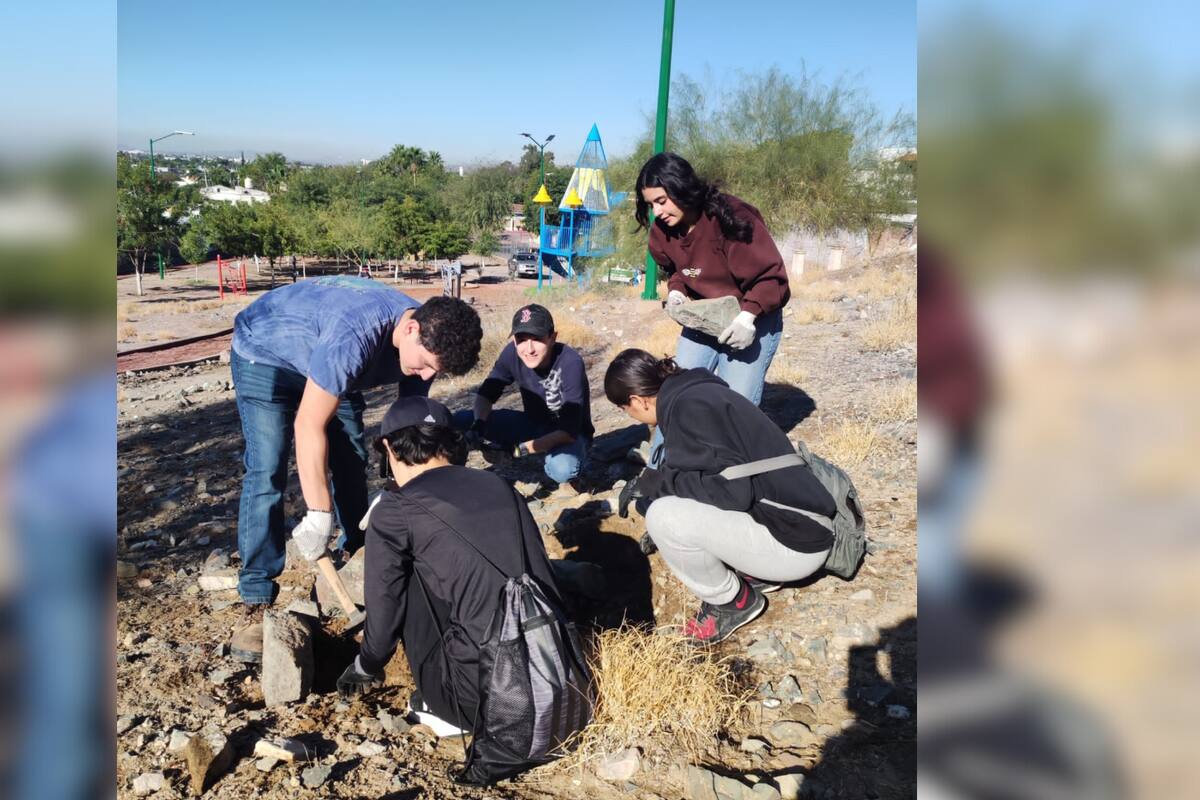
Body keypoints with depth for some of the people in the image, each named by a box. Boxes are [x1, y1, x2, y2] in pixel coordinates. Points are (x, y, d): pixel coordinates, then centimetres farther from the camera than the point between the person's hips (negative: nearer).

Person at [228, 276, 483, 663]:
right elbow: (309, 426, -37)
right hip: (264, 355, -7)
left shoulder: (427, 338, -19)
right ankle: (256, 601, -8)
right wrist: (319, 517, -33)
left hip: (322, 360, 7)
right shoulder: (354, 336, -43)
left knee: (352, 462, 2)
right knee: (267, 473, -15)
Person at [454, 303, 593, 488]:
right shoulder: (512, 353, -18)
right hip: (533, 424, 4)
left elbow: (569, 430, -31)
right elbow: (486, 394, -6)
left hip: (569, 435, -4)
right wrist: (478, 425, -28)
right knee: (461, 421, -12)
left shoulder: (570, 363, -31)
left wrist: (521, 449, -38)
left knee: (562, 468, -38)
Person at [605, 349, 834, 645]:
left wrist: (654, 481, -15)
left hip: (794, 540, -9)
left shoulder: (689, 406, -19)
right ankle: (753, 573, 16)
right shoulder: (696, 392, 10)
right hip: (797, 520, 10)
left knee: (663, 517, -21)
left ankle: (732, 601, 2)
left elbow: (732, 489, -25)